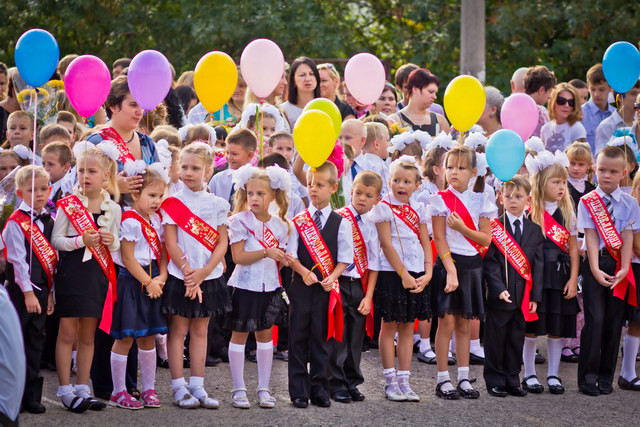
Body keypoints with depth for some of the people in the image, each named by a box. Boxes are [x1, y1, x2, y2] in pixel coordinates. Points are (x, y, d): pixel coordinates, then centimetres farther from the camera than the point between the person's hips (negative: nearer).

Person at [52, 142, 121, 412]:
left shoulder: (112, 208, 6)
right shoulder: (68, 204, -5)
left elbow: (117, 244, 13)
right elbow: (56, 240, -8)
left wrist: (113, 242, -9)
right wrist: (81, 241, -22)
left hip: (98, 275, 4)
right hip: (71, 272, -3)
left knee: (88, 335, 10)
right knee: (67, 332, -2)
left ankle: (82, 388, 17)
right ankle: (65, 390, 4)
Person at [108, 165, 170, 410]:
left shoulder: (156, 220, 10)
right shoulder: (130, 221, -14)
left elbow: (162, 252, 11)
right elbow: (128, 258, -15)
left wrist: (161, 277, -5)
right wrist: (148, 282, -12)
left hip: (153, 282, 7)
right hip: (131, 282, -7)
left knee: (148, 337, 13)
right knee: (125, 338, -2)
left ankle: (149, 389, 21)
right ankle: (118, 392, 4)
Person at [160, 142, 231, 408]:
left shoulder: (217, 204, 4)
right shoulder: (172, 203, -3)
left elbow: (222, 243, 1)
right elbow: (171, 243, -6)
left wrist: (204, 272, -11)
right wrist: (188, 273, -14)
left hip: (209, 276, 3)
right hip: (180, 276, -3)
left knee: (200, 331, 9)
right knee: (178, 330, 1)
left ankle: (197, 386, 12)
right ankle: (179, 388, 3)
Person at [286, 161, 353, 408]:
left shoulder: (340, 223, 2)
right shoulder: (298, 221, 3)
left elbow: (344, 258, 1)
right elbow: (291, 254, 0)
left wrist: (331, 277, -15)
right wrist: (303, 272, -17)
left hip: (327, 287, 0)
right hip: (301, 285, 0)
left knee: (321, 337, 4)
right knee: (298, 337, 1)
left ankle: (319, 389, 10)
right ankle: (299, 391, 7)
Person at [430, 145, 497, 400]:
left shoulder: (480, 200, 6)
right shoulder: (441, 199, -3)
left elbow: (486, 238, 0)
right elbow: (439, 238, -8)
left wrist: (462, 228, -15)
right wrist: (451, 270, -16)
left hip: (472, 265, 3)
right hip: (449, 262, -3)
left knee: (463, 324, 8)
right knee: (447, 322, -6)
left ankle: (464, 378, 12)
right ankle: (443, 380, -1)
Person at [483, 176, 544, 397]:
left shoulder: (535, 230, 9)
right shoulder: (494, 227, -2)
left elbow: (538, 265, 7)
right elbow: (490, 263, -7)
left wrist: (535, 296, 0)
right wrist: (499, 289, -18)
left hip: (523, 297, 3)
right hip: (499, 296, -3)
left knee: (516, 339, 9)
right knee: (496, 339, 3)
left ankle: (512, 380, 18)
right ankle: (495, 381, 12)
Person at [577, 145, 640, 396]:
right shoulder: (587, 202, 0)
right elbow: (591, 236, -6)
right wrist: (595, 270, -14)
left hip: (619, 265, 2)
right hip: (595, 263, -2)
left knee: (614, 321, 3)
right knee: (595, 319, -9)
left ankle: (606, 376, 11)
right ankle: (588, 377, -2)